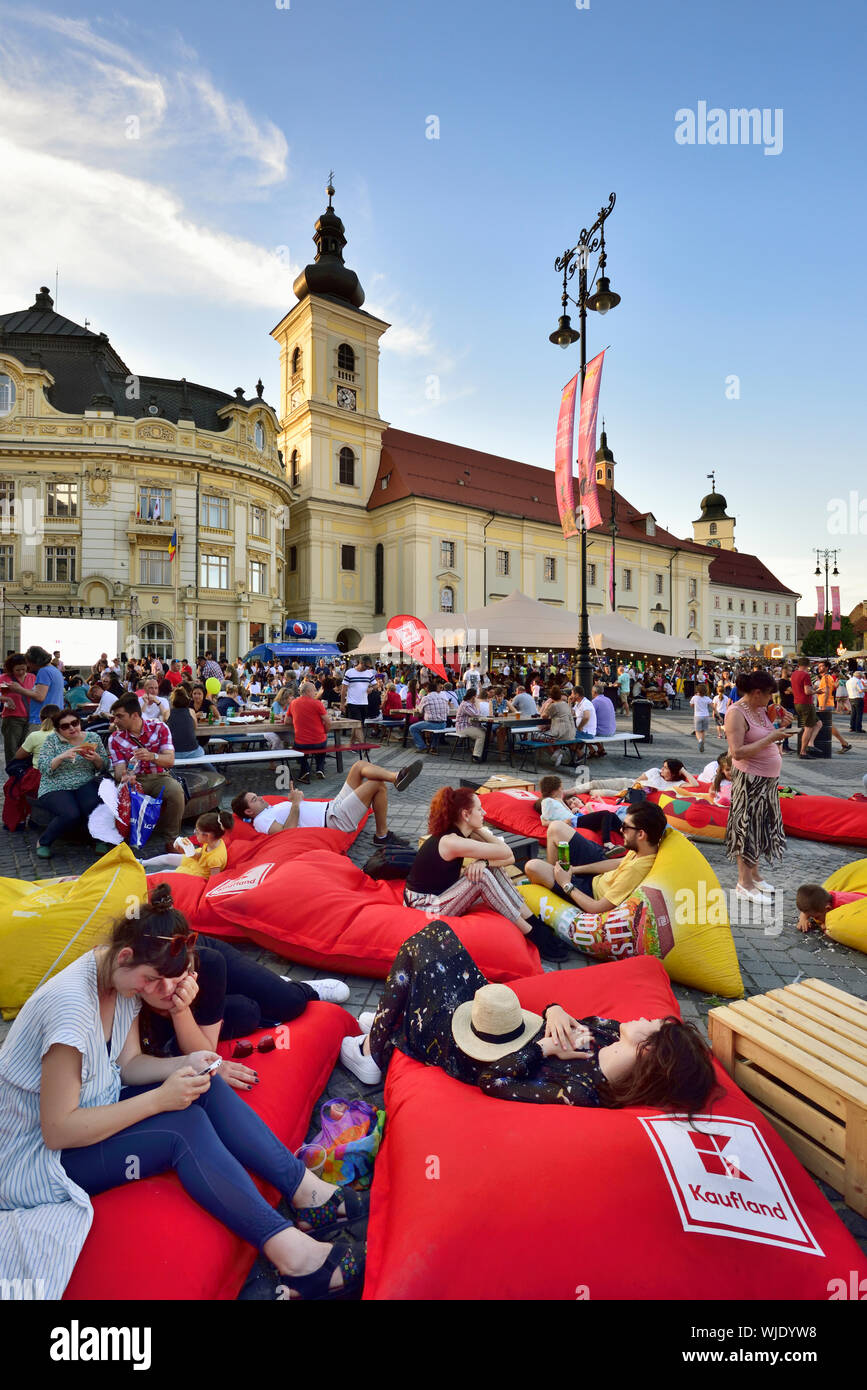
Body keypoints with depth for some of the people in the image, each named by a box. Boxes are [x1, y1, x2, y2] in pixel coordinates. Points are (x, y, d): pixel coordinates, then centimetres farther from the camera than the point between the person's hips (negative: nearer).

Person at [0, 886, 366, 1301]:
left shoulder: (120, 977, -5)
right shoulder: (70, 1005, -31)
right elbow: (57, 1130, -27)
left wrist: (184, 1064, -16)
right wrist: (159, 1099, -28)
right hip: (36, 1161, -8)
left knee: (206, 1089, -10)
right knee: (184, 1126, -26)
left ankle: (306, 1191, -9)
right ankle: (290, 1252, -24)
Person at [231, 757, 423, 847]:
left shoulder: (273, 809, 22)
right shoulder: (261, 821, -6)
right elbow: (287, 831, -23)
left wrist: (296, 798, 7)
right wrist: (295, 804, -18)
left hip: (332, 806, 10)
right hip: (334, 820, -10)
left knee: (359, 766, 0)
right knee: (377, 785, -16)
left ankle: (397, 777, -11)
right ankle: (382, 835, -7)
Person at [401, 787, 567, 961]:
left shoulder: (458, 834, 2)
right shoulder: (450, 841, -26)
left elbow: (509, 858, -1)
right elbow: (506, 853, -20)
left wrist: (484, 862, -20)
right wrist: (479, 830, -10)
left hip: (441, 896, 9)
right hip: (424, 906, -9)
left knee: (495, 870, -5)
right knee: (482, 875, -25)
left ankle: (537, 925, -4)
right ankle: (533, 935, -15)